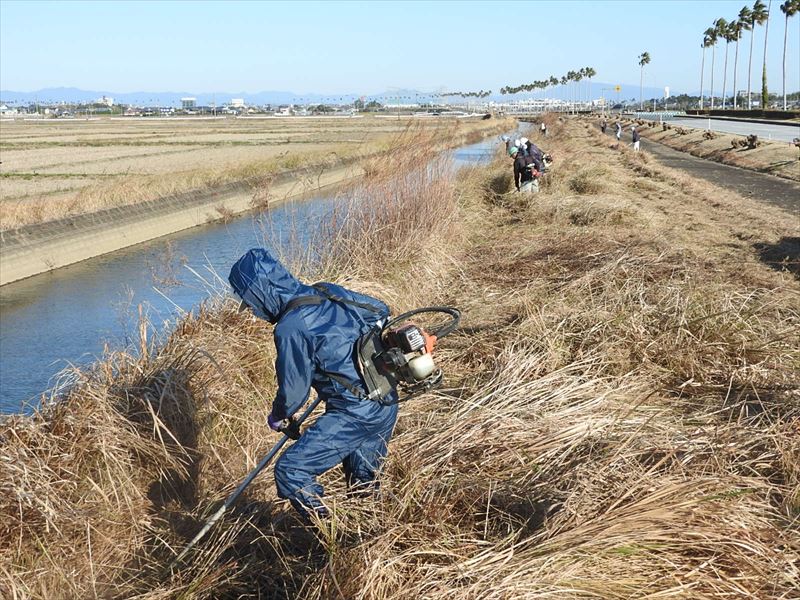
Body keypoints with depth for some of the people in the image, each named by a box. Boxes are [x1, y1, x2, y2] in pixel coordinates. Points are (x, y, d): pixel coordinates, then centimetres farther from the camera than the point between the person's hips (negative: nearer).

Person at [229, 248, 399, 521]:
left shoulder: (291, 328, -20)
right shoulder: (328, 292, 4)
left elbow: (293, 391, -11)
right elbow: (380, 309, 18)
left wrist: (278, 417, 11)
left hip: (355, 414, -9)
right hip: (387, 405, 9)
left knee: (291, 471, -3)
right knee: (363, 481, 25)